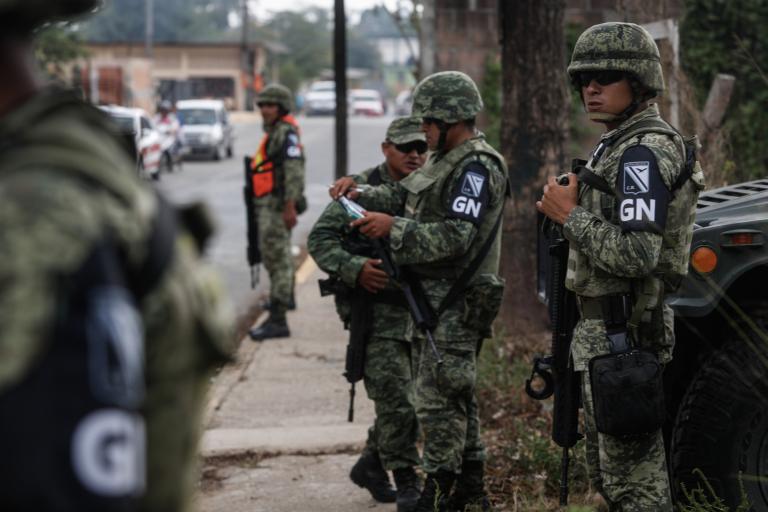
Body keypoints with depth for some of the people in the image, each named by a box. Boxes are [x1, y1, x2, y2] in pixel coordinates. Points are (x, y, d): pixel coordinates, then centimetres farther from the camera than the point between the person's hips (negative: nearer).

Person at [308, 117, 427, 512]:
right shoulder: (362, 190, -5)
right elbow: (319, 239, -6)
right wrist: (354, 268, -21)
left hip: (420, 312, 5)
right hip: (376, 309, -5)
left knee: (409, 398, 11)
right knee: (395, 398, -10)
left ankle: (371, 463, 30)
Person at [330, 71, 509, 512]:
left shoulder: (476, 169, -17)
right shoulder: (450, 162, 15)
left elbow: (455, 238, -25)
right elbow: (403, 196, 20)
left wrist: (393, 228, -25)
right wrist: (359, 194, 5)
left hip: (455, 305, -10)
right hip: (435, 300, 10)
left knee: (438, 401, -7)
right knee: (458, 397, 16)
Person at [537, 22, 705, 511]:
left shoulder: (642, 153, -17)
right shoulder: (620, 144, 16)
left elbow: (635, 255, -27)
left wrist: (571, 214, -17)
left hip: (619, 336, -11)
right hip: (609, 329, 11)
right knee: (611, 471, 18)